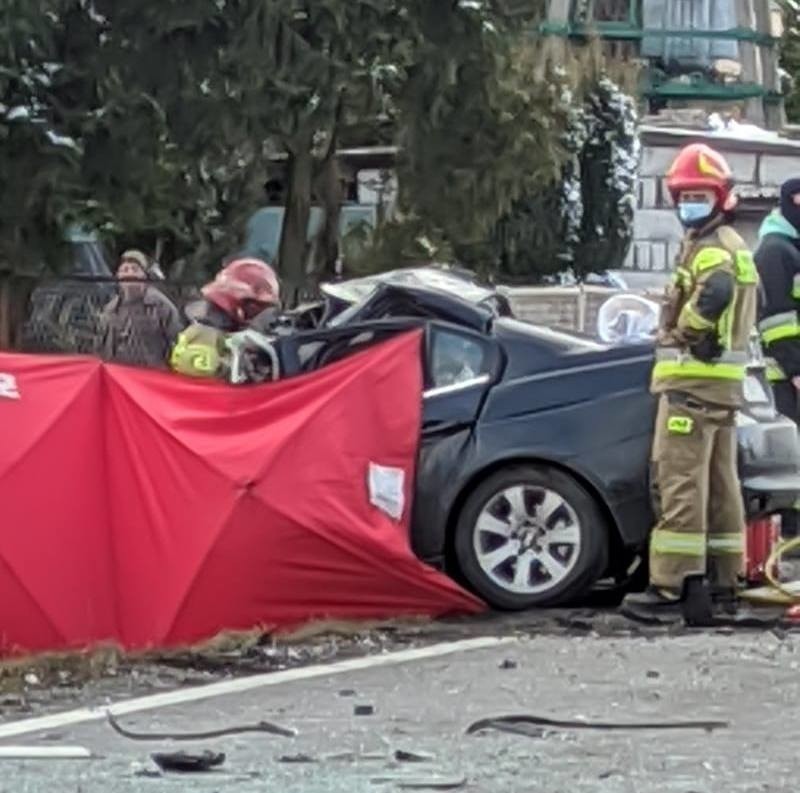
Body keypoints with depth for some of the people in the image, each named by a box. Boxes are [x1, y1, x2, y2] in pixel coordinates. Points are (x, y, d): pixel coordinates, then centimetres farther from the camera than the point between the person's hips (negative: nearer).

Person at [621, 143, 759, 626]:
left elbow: (714, 293, -33)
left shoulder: (712, 249, -13)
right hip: (726, 382, 11)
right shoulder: (737, 249, 20)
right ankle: (724, 583, 19)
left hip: (692, 382, -11)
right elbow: (747, 304, 22)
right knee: (720, 483, 13)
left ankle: (671, 588, -13)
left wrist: (685, 331, -17)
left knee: (681, 484, -11)